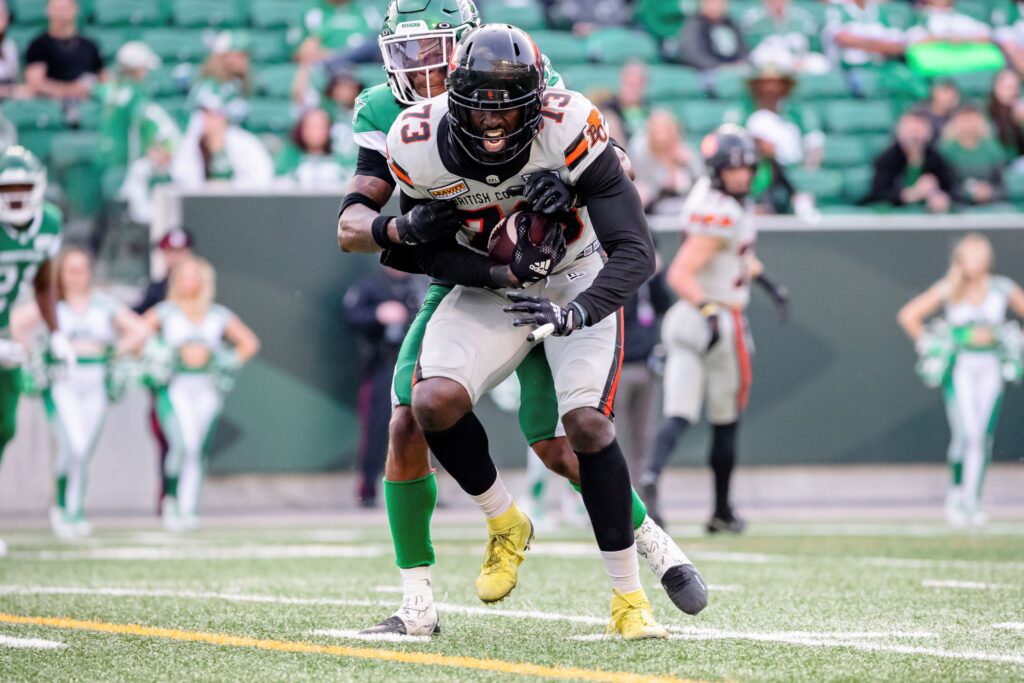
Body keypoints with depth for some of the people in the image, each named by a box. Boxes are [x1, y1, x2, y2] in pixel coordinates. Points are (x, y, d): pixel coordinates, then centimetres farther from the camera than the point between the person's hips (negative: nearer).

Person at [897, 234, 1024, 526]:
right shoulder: (948, 290, -2)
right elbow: (908, 315, 2)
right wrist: (927, 345, 0)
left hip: (990, 368, 2)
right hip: (960, 367, -2)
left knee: (983, 437, -1)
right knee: (965, 434, -15)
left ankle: (972, 501, 8)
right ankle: (956, 489, 5)